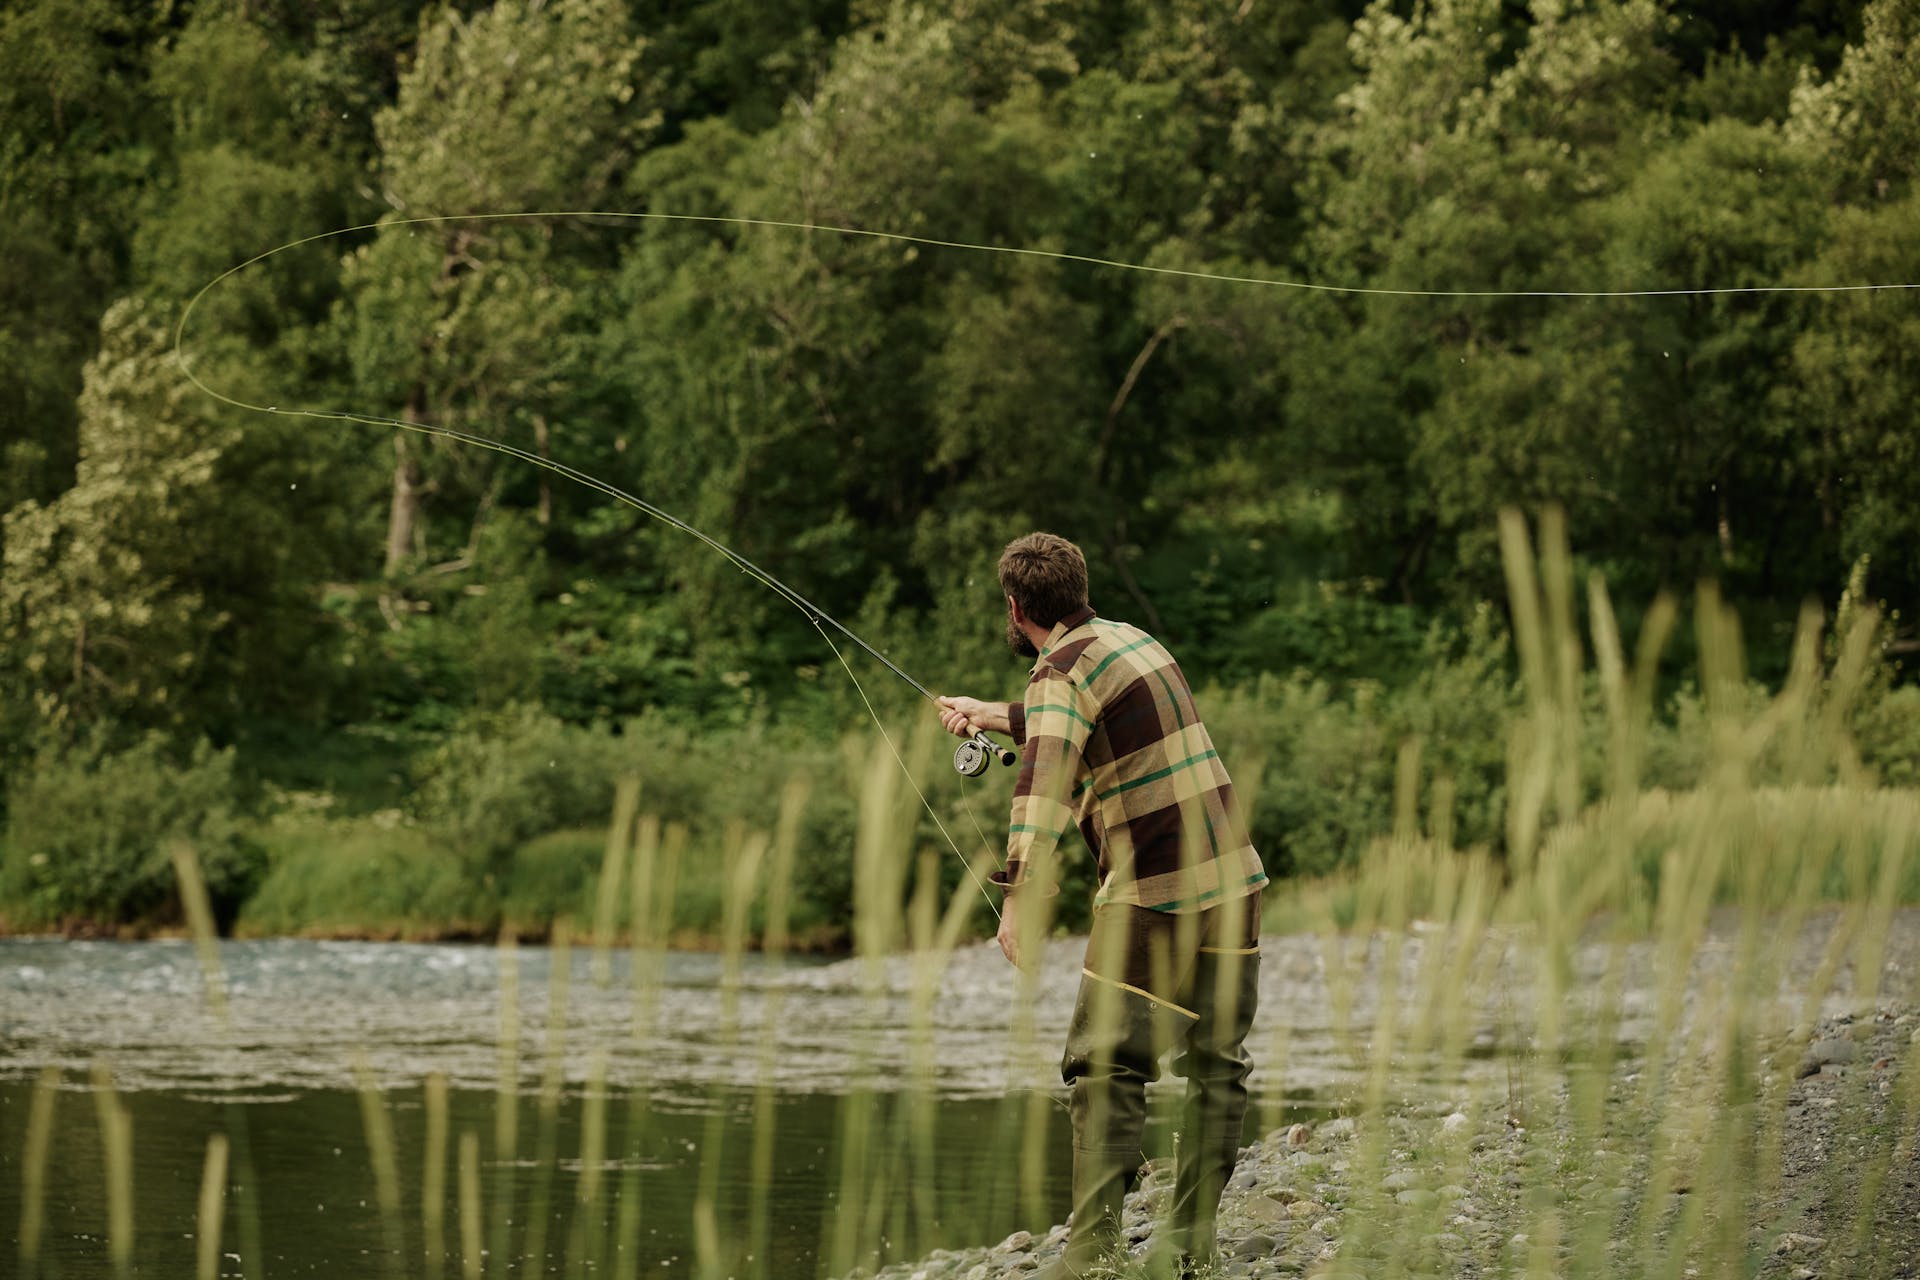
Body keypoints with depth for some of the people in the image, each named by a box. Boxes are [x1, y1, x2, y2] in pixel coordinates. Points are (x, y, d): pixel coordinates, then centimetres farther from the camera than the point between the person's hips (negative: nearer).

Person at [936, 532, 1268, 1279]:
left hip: (1155, 897, -8)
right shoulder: (1131, 640, 17)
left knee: (1106, 1071, -4)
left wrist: (1022, 896, -31)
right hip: (1234, 881, 8)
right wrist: (997, 717, 44)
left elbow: (1045, 782, -25)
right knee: (1217, 1066, 10)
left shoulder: (1062, 670, -8)